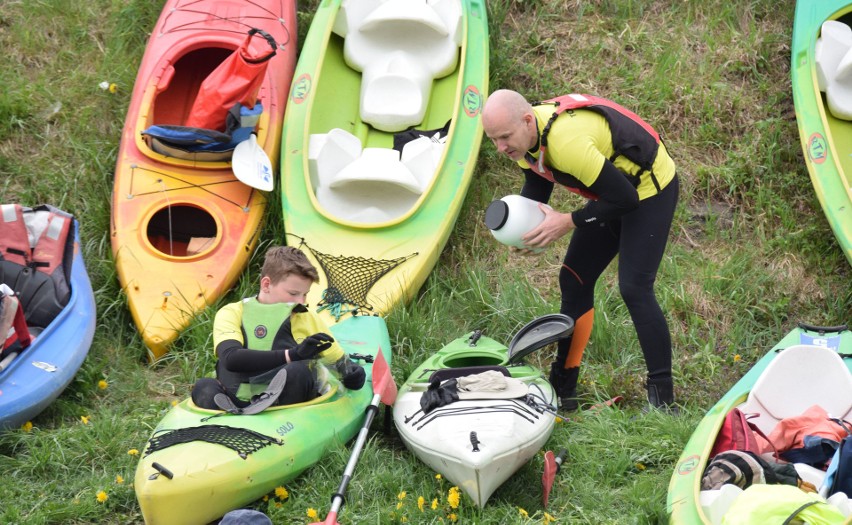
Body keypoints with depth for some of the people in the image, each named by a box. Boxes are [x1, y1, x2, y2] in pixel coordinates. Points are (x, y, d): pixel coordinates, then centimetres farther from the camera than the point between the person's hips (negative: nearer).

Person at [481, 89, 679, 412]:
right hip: (614, 190, 9)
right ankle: (563, 389, 15)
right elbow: (535, 185, 9)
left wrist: (568, 222, -27)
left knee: (634, 288, -16)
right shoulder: (523, 135, -10)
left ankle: (663, 399, -8)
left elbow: (625, 198, -31)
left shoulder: (566, 140, -38)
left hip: (649, 187, -9)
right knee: (574, 281, 7)